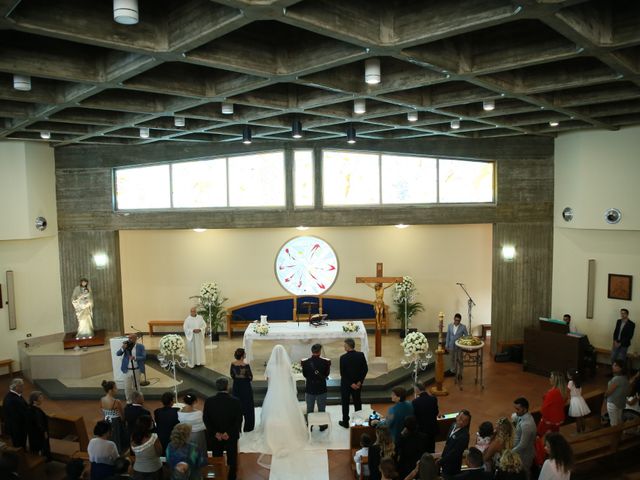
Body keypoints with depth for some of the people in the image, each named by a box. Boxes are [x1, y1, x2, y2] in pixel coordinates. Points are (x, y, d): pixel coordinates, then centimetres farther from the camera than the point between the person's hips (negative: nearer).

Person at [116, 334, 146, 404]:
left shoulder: (140, 346, -7)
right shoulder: (126, 346, -3)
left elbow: (144, 356, -12)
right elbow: (118, 354, -7)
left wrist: (135, 358, -27)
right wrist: (123, 348, -24)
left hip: (137, 370, -1)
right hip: (128, 370, 1)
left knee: (136, 386, 16)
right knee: (127, 387, 5)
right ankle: (128, 401, 23)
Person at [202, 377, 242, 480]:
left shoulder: (209, 401, -15)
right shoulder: (235, 401, -19)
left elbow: (206, 419, -12)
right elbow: (239, 420, -18)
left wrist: (215, 433, -12)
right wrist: (229, 433, -14)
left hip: (215, 436, 2)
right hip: (231, 436, -1)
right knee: (232, 459, 18)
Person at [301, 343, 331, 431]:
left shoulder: (305, 362, -14)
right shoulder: (325, 361, -16)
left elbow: (304, 375, -2)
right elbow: (327, 374, -4)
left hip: (309, 388, 1)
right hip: (321, 388, -1)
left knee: (309, 409, 16)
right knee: (321, 408, 17)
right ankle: (322, 425, 29)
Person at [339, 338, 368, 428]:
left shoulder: (343, 357, -20)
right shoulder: (361, 355, -10)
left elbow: (342, 373, -19)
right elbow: (365, 369, -7)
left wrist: (351, 384, -13)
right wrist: (360, 381, -5)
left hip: (346, 384, -3)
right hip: (358, 383, 3)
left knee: (345, 403, 13)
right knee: (357, 401, 18)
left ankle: (345, 422, 23)